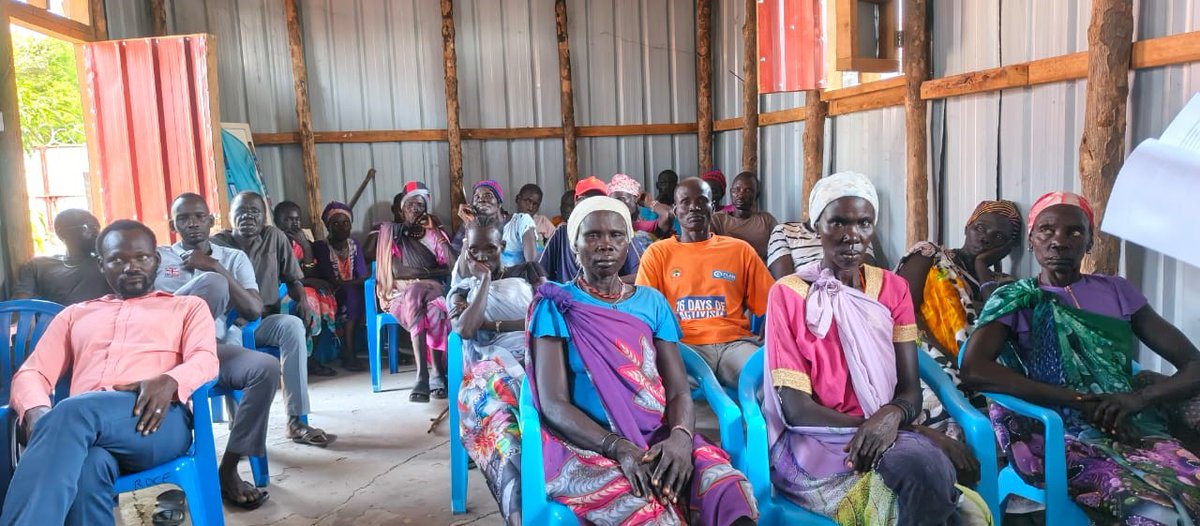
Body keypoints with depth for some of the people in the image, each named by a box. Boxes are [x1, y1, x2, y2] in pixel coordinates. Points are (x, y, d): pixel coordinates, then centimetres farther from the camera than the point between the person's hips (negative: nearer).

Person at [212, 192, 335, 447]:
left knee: (293, 325, -32)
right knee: (228, 338, -38)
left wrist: (301, 299, -12)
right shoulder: (216, 244, -1)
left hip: (265, 320, 2)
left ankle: (297, 421, -31)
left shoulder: (275, 238, 4)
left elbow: (293, 279, 9)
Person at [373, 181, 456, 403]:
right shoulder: (390, 232, 10)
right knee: (415, 297, -38)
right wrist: (429, 271, -5)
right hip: (401, 292, -1)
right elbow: (396, 270, -4)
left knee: (432, 306, -36)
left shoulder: (434, 233, 17)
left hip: (432, 290, 2)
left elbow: (452, 266, 2)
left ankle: (424, 376, -40)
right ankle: (439, 374, -46)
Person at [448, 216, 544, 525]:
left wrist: (494, 324, 3)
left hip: (534, 355, 1)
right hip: (490, 365, 0)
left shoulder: (527, 272, 25)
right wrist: (485, 279, 9)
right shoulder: (462, 290, 27)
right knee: (500, 416, -39)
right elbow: (465, 329, 4)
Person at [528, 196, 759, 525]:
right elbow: (553, 405, -6)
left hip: (660, 439, 4)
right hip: (586, 446, -3)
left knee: (726, 488, -29)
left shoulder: (651, 302, 13)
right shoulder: (556, 306, 2)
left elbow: (679, 391, 6)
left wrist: (680, 437, -17)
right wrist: (619, 448, -21)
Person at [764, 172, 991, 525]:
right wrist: (869, 424, -20)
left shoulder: (893, 288, 9)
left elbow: (910, 390, 2)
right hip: (814, 441, -3)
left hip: (888, 432, 3)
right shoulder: (788, 294, -3)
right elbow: (796, 408, -8)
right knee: (927, 467, -30)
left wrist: (891, 415, -21)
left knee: (927, 464, -31)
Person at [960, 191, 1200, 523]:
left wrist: (1139, 398, -12)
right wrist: (1081, 401, -17)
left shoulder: (1118, 292, 16)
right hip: (1064, 439, -4)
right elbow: (973, 371, -13)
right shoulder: (1014, 299, 5)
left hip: (1137, 431, 4)